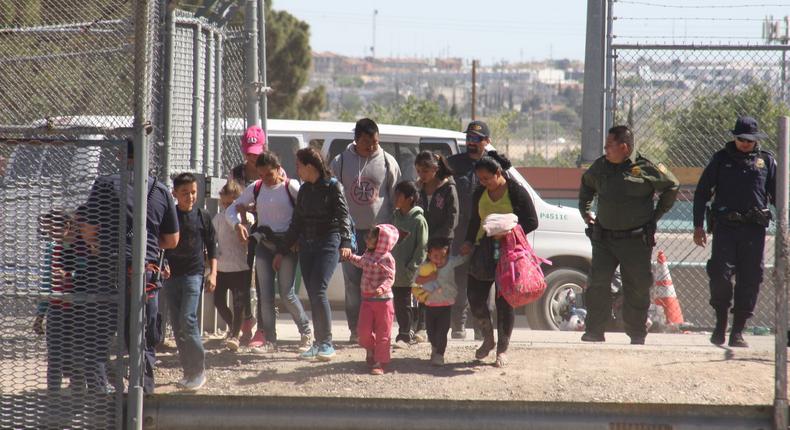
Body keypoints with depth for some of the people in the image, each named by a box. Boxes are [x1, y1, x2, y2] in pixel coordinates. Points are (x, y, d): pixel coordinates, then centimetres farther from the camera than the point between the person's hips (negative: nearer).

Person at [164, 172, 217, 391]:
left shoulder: (202, 217, 4)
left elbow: (212, 247, 8)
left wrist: (213, 273, 1)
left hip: (193, 274, -3)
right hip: (171, 274, 3)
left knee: (188, 319, -16)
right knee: (177, 324, 4)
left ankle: (198, 370, -8)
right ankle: (189, 371, 12)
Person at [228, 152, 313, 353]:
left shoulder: (290, 187, -6)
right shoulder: (256, 188, 6)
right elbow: (232, 208, 11)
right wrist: (237, 224, -9)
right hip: (264, 244, 4)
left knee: (286, 293, -9)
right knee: (265, 294, 0)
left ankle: (306, 332, 9)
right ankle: (270, 340, 5)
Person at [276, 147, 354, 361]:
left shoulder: (332, 186, -4)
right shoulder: (304, 190, 16)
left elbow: (343, 216, -11)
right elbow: (296, 224, 22)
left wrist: (345, 243, -25)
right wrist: (281, 251, 22)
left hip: (328, 243, -7)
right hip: (307, 245, 7)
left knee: (318, 291, -17)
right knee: (312, 295, 3)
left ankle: (327, 344, -12)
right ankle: (318, 344, 7)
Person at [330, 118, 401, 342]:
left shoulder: (387, 162, 4)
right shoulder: (341, 162, 4)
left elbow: (395, 198, 8)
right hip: (351, 230, 0)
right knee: (352, 281, -1)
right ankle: (355, 329, 5)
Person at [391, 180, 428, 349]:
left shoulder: (418, 220, -10)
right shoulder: (395, 217, 11)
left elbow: (422, 247, -11)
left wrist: (411, 269, -16)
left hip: (407, 273, -7)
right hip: (393, 270, 7)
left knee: (404, 303, -2)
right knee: (396, 303, 9)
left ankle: (404, 336, 5)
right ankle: (406, 332, 20)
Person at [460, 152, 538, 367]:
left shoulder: (516, 192, -9)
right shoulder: (479, 194, 9)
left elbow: (532, 222, -9)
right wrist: (469, 242, 4)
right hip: (482, 251, 5)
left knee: (504, 301, -3)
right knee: (474, 296, 0)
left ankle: (502, 349, 8)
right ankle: (488, 339, 22)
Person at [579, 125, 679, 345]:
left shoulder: (646, 168, -8)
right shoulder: (600, 166, 6)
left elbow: (671, 187, 5)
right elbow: (586, 184, 28)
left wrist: (657, 214, 5)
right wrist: (586, 212, 21)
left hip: (636, 240, -3)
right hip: (604, 238, 4)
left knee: (637, 288, 2)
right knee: (597, 284, -5)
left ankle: (637, 334, 14)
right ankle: (594, 331, 1)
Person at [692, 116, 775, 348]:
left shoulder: (766, 161, 10)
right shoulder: (721, 159, 8)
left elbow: (778, 195, 13)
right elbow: (702, 192, 11)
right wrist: (698, 225, 5)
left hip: (754, 229, 1)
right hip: (725, 226, -1)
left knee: (749, 279, -1)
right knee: (720, 275, -12)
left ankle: (738, 331, 6)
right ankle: (721, 322, 6)